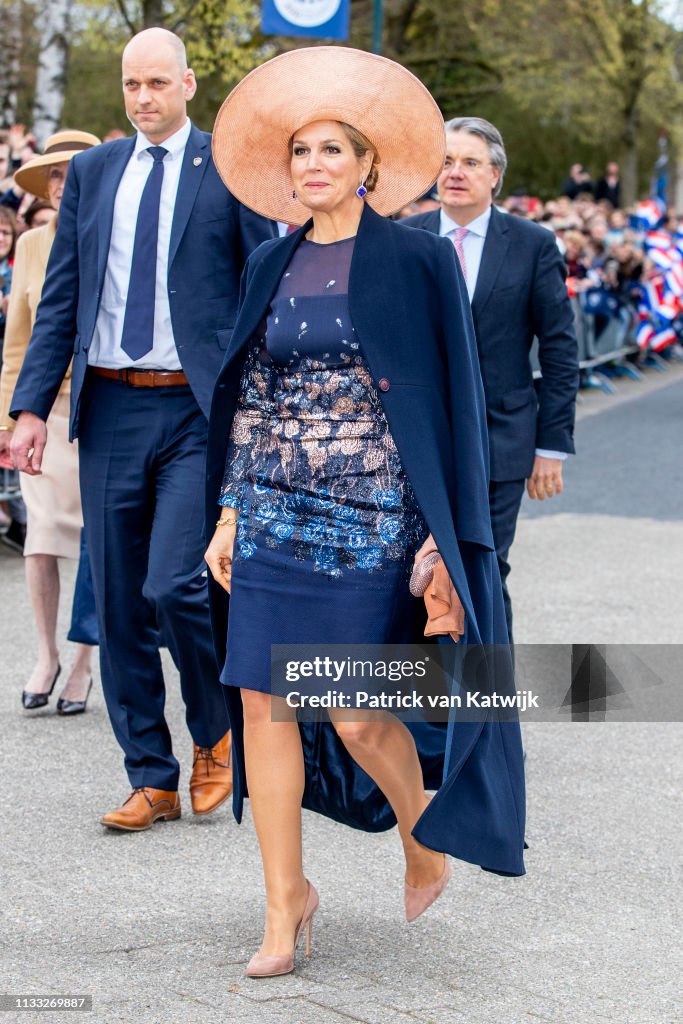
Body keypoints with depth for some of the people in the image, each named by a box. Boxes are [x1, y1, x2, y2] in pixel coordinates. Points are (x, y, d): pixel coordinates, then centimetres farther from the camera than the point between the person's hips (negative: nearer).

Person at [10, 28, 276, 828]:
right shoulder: (92, 172, 12)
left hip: (200, 412, -4)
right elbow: (61, 298, 10)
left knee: (174, 586, -15)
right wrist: (33, 405, 2)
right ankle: (151, 782, 16)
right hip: (110, 409, 4)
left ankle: (216, 733, 12)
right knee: (119, 608, 6)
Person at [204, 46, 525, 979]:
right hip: (275, 512, 5)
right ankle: (285, 902, 12)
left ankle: (424, 840, 27)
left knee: (357, 714, -4)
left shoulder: (417, 261, -4)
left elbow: (451, 396, -4)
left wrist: (443, 534, -8)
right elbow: (249, 394, 13)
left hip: (371, 519, -4)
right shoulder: (273, 264, 9)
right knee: (265, 702, 0)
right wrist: (229, 513, 8)